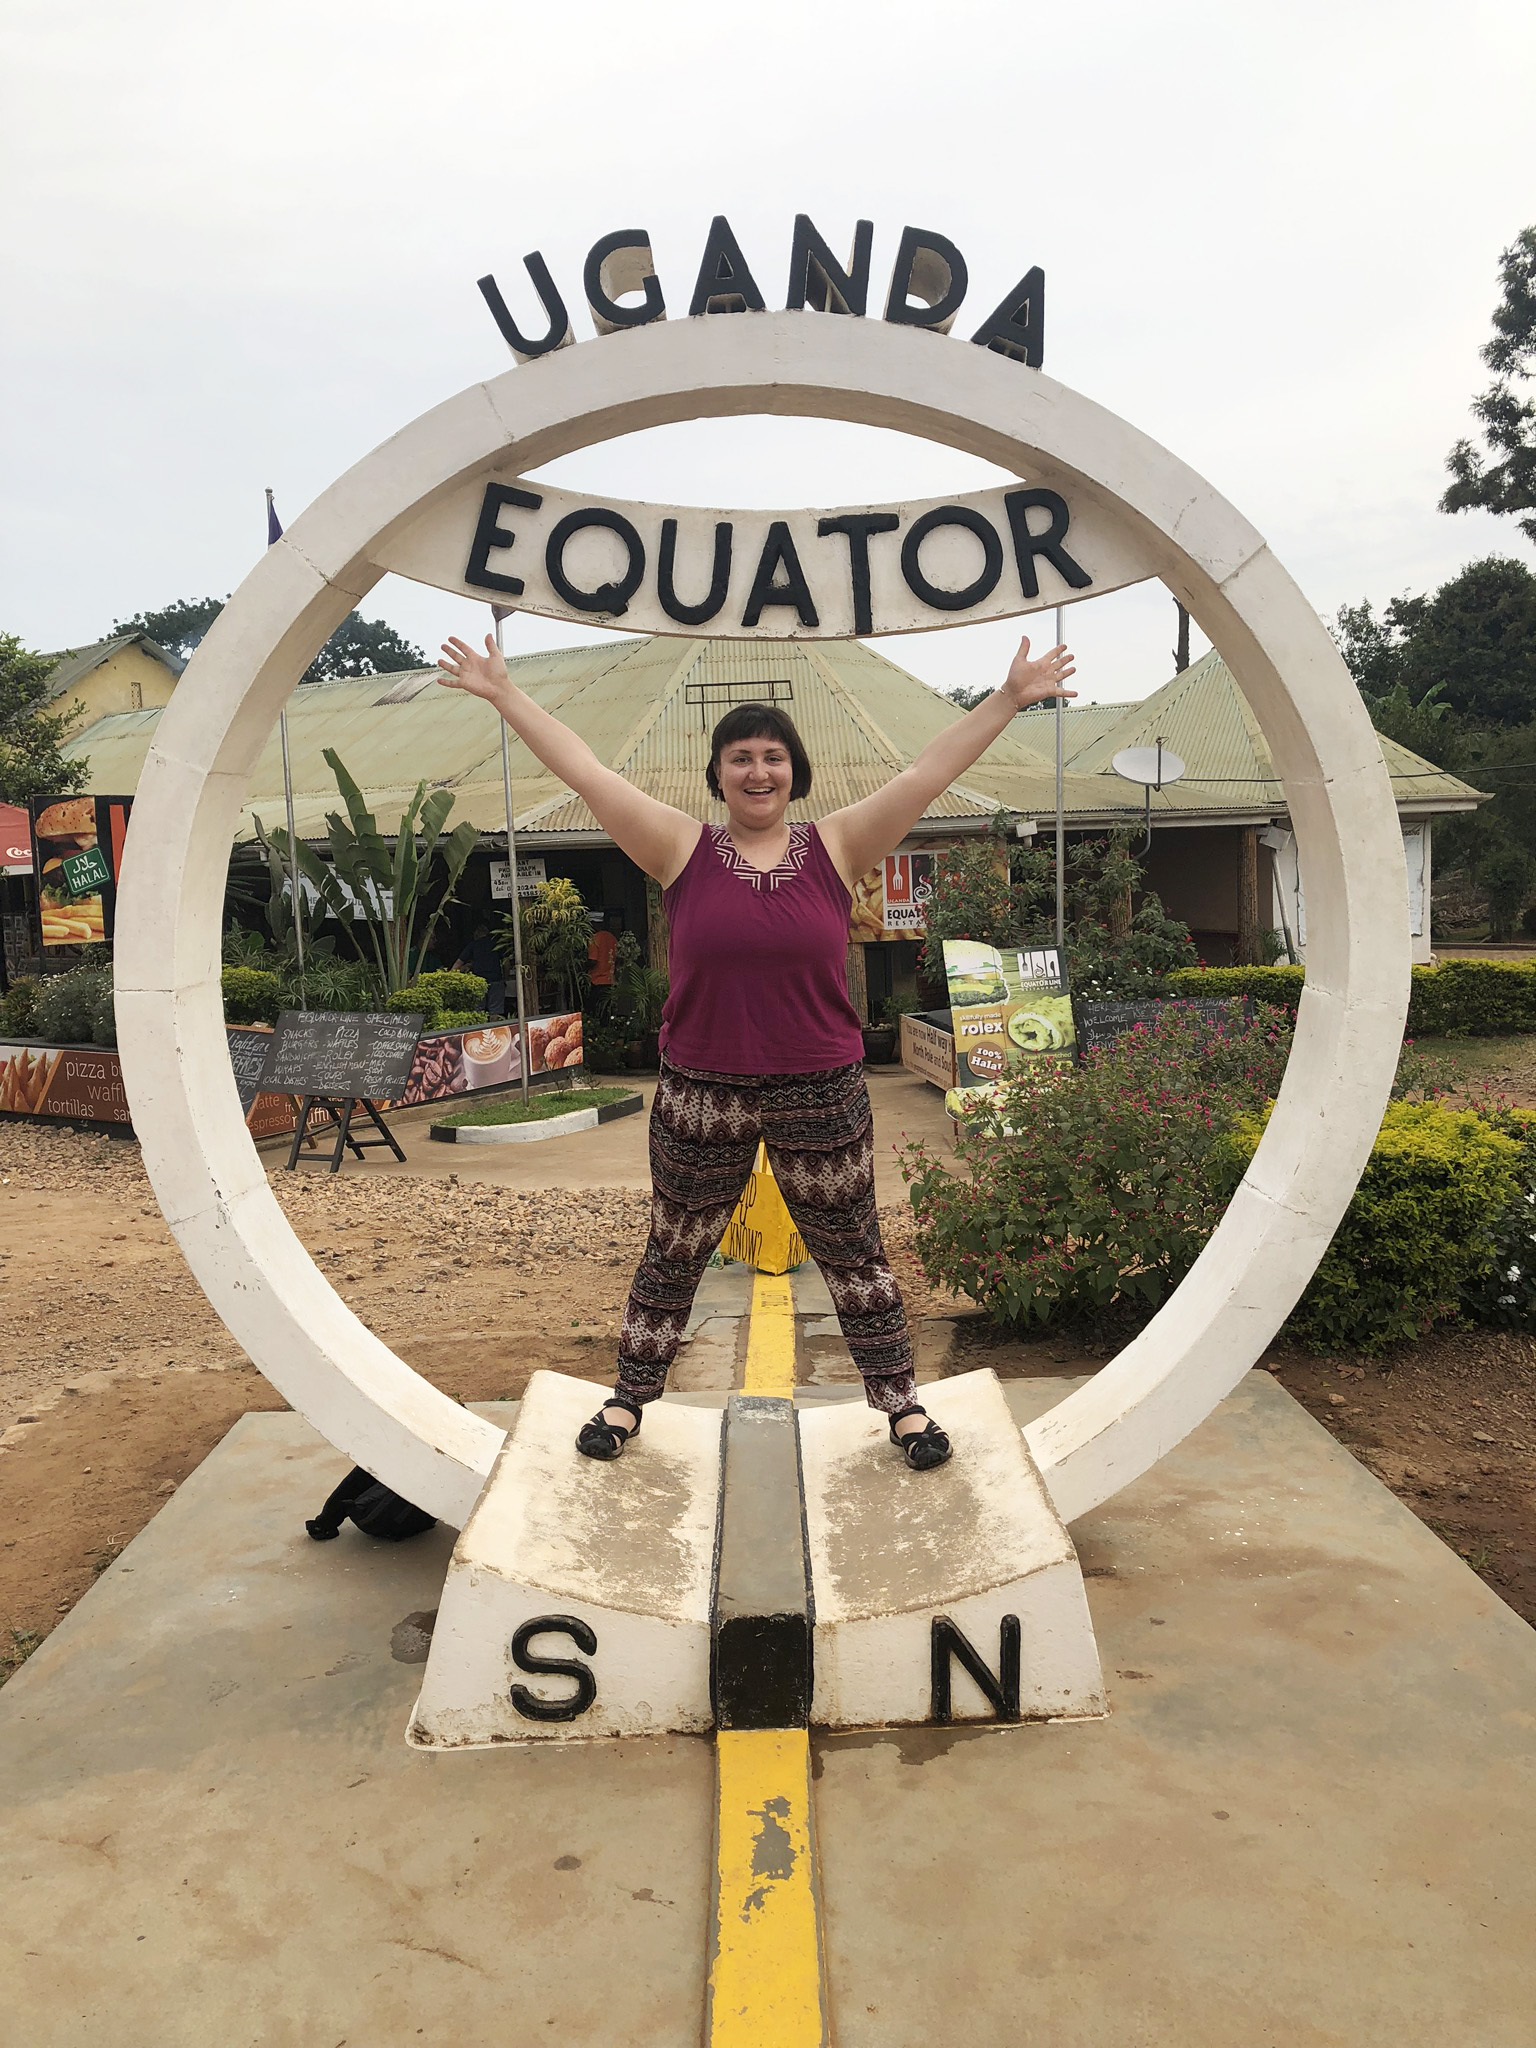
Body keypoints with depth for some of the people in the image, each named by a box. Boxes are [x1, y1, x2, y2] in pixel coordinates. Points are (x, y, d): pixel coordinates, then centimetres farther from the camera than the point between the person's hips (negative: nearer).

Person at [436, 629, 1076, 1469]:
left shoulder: (835, 847, -1)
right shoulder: (683, 850, -3)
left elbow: (929, 770, -3)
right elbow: (583, 770, -3)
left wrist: (1009, 700, -5)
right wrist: (504, 695, -3)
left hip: (822, 1096, 0)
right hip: (700, 1095, 0)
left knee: (853, 1255, 13)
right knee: (672, 1256, 16)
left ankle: (900, 1401, 30)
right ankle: (629, 1398, 35)